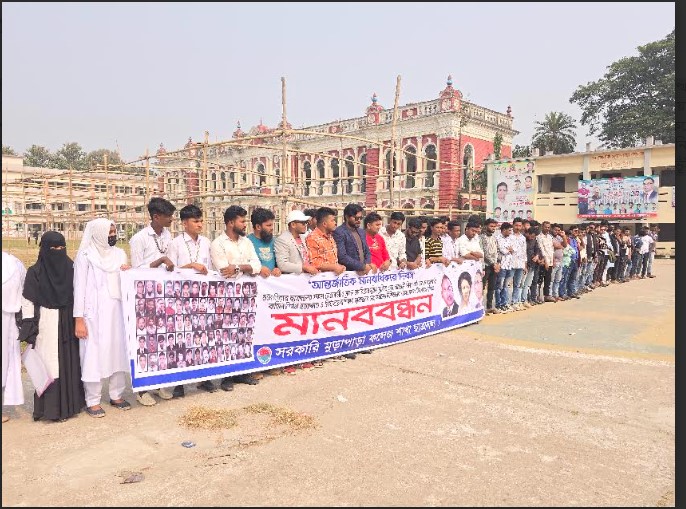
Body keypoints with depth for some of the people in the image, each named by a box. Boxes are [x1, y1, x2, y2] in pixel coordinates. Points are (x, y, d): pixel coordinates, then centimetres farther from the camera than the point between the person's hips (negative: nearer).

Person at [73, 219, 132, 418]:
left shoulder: (119, 254, 10)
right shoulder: (85, 256, -5)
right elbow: (79, 288, -7)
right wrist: (79, 319, -10)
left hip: (116, 312, 5)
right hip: (94, 314, -5)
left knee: (119, 352, 8)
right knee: (94, 355, -1)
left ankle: (116, 395, 21)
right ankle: (92, 401, 11)